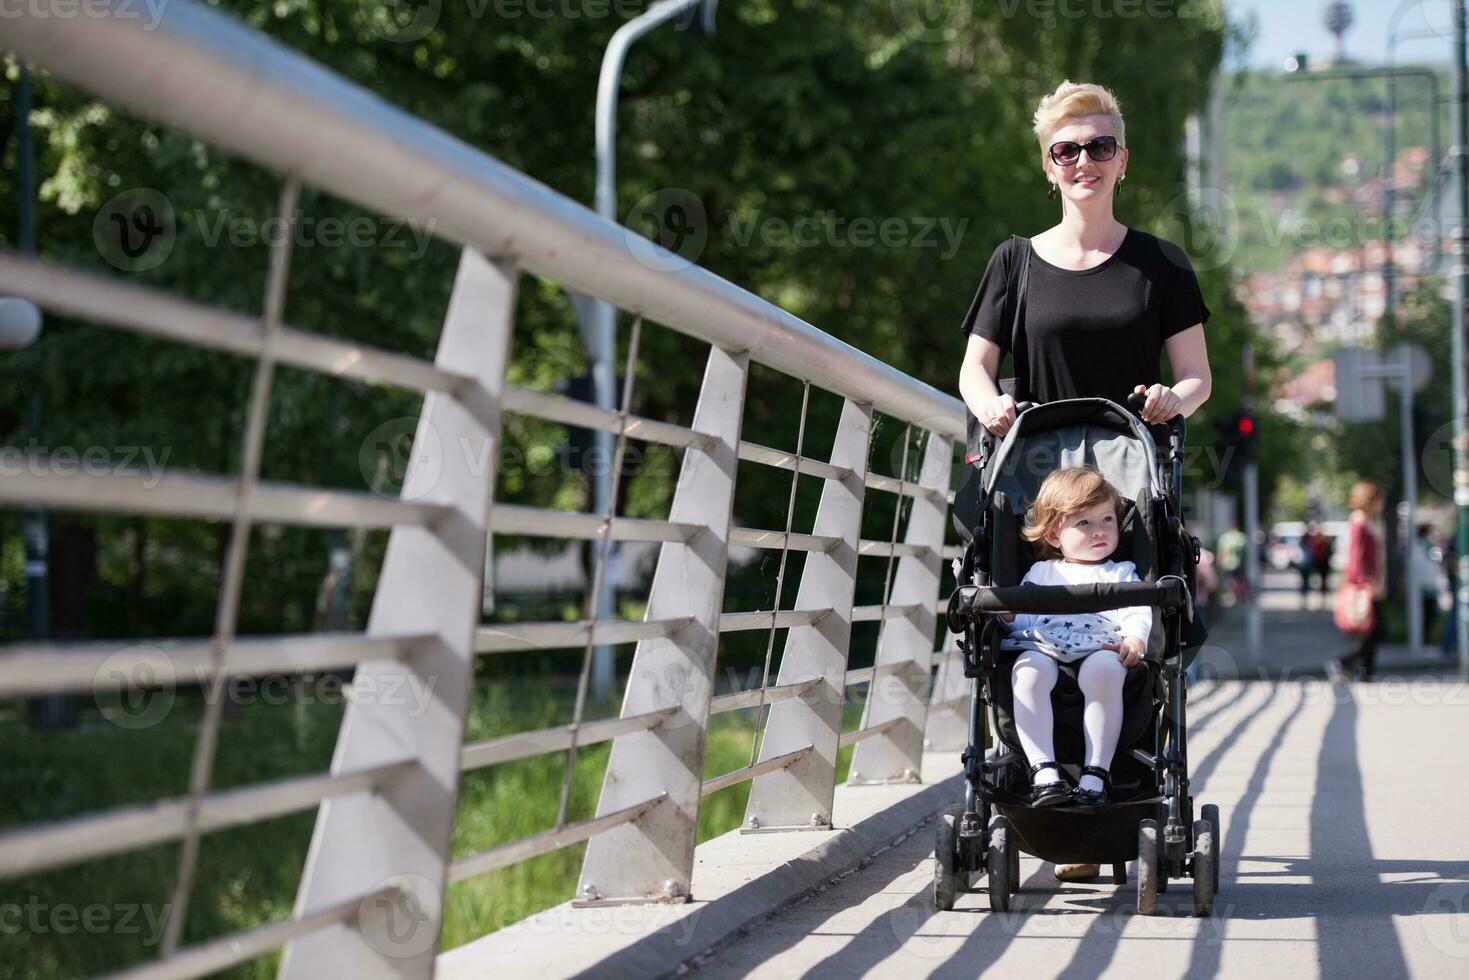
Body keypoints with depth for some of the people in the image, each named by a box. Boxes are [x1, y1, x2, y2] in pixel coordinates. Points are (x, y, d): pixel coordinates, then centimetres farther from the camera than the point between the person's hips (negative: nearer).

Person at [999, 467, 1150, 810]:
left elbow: (1137, 613, 9)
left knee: (1104, 670, -38)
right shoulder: (1041, 573, 30)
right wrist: (1008, 614, -2)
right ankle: (1044, 772, -40)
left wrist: (1134, 637, -13)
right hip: (1043, 649, 1)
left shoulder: (1121, 574, 26)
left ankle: (1095, 774, -38)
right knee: (1029, 672, -35)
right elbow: (1025, 620, 22)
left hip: (1100, 650, -1)